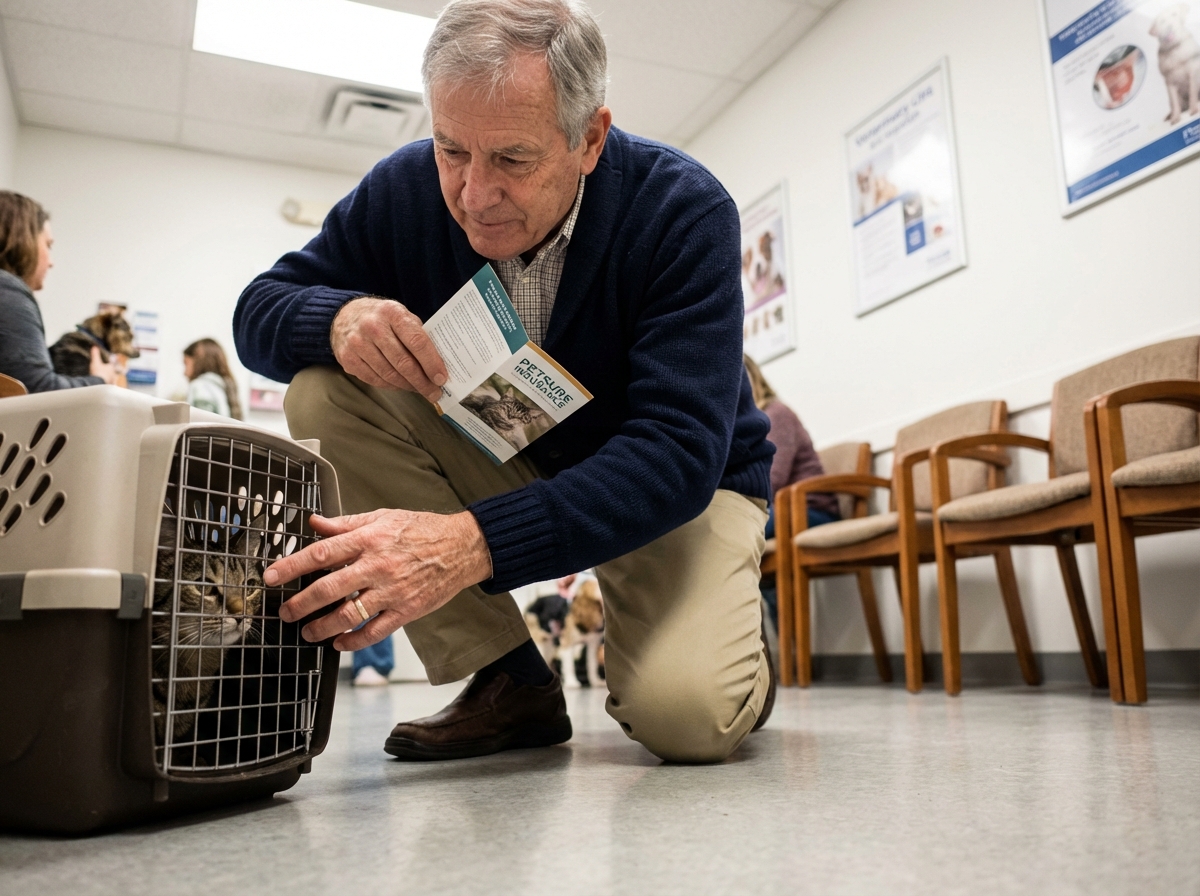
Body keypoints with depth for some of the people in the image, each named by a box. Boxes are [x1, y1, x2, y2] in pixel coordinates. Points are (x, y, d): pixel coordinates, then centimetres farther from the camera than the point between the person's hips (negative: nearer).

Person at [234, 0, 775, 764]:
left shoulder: (684, 211, -24)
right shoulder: (406, 190, -14)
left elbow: (679, 453, -33)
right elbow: (258, 309, -4)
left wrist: (473, 543, -48)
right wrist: (338, 316, -31)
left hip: (687, 484, -4)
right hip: (506, 462, 4)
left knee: (685, 715, -30)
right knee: (326, 392, -19)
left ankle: (739, 659, 11)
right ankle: (513, 683, -10)